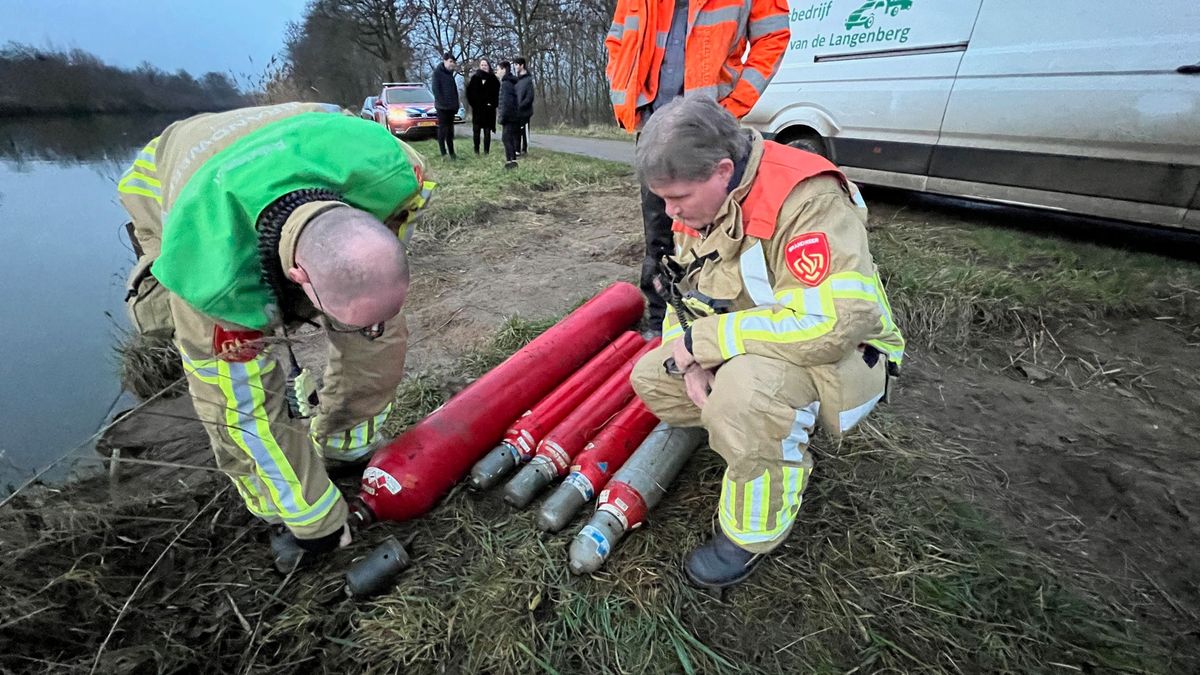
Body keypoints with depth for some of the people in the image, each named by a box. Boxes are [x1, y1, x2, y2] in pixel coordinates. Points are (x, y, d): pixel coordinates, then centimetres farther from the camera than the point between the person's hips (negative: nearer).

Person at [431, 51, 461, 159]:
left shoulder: (450, 72, 15)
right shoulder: (437, 71, -5)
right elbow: (436, 89, -11)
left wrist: (456, 103, 11)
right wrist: (440, 102, -17)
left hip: (451, 106, 7)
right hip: (442, 106, -7)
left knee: (450, 130, 10)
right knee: (442, 129, -4)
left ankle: (451, 152, 15)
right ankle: (443, 153, -2)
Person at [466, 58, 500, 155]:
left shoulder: (493, 79, 5)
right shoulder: (475, 78, 7)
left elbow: (497, 92, 2)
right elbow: (469, 92, 7)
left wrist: (492, 103, -7)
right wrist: (472, 103, -3)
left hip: (489, 108, -1)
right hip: (477, 108, 1)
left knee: (487, 131, 0)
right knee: (476, 130, 0)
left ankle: (486, 151, 4)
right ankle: (476, 151, 5)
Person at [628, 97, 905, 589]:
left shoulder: (808, 199, -26)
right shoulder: (699, 202, -1)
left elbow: (831, 322, -36)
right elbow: (686, 294, 7)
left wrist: (703, 340, -28)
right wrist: (690, 360, -13)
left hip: (835, 354, -8)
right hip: (740, 354, 8)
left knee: (741, 391, -37)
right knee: (652, 378, -1)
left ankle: (752, 536, -8)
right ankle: (774, 449, 10)